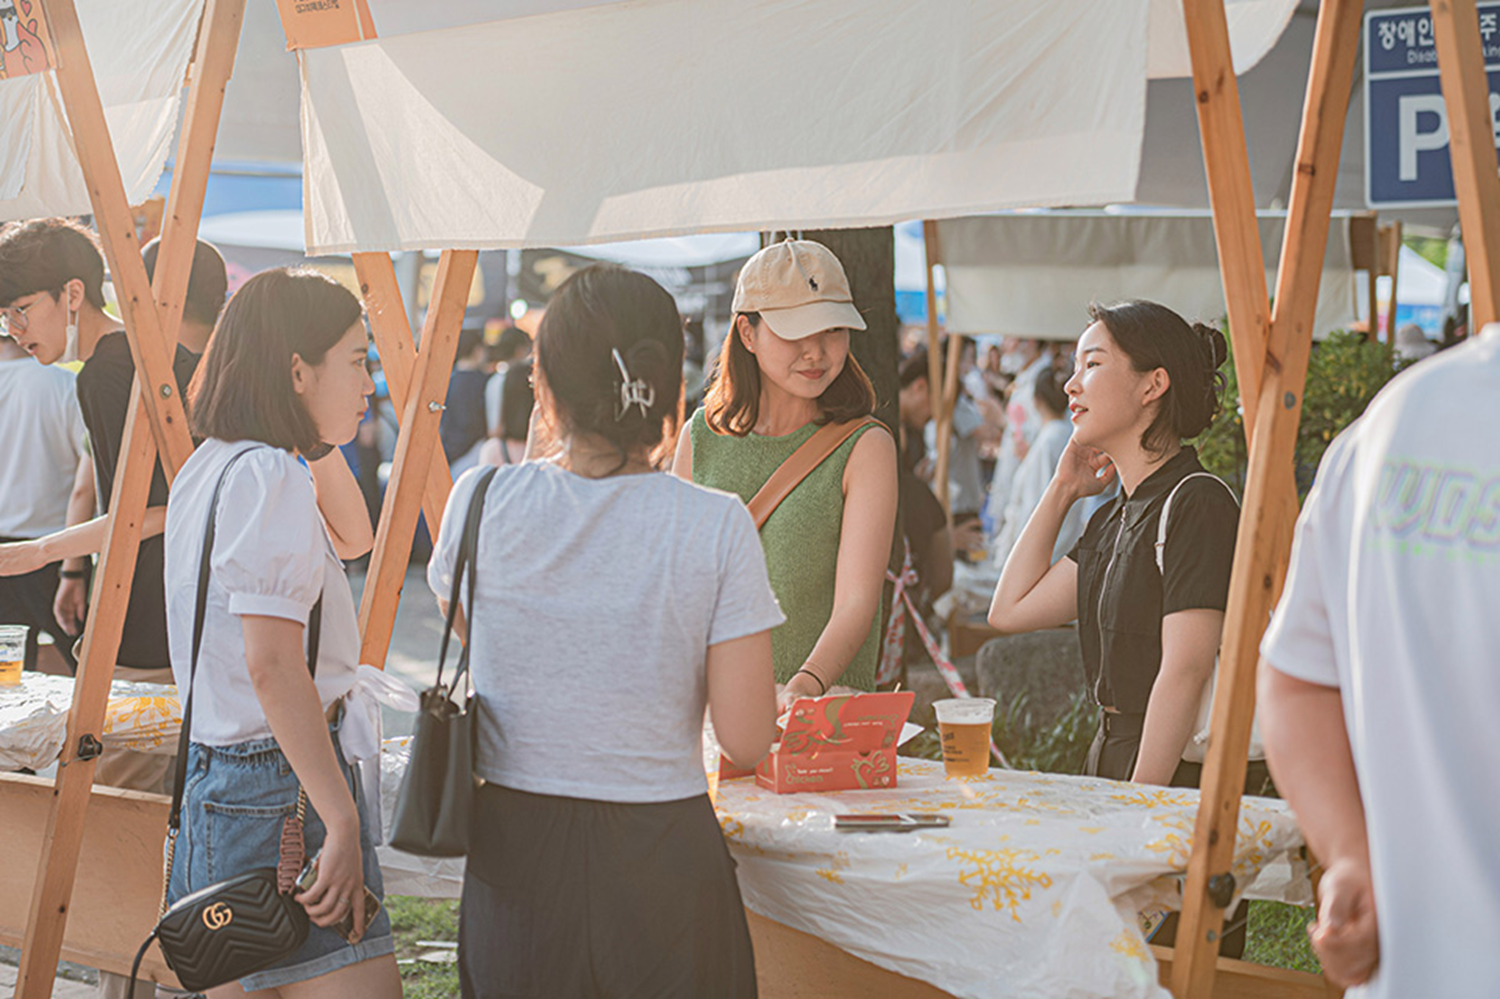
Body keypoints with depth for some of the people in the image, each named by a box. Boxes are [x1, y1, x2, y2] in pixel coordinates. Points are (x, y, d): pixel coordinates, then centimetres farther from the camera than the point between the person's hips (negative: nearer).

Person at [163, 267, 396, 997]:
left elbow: (351, 539, 29)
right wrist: (342, 822, -23)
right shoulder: (269, 477, -16)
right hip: (278, 785, -10)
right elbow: (272, 668, -23)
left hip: (212, 773, 10)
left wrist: (321, 443, 16)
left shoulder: (209, 465, 13)